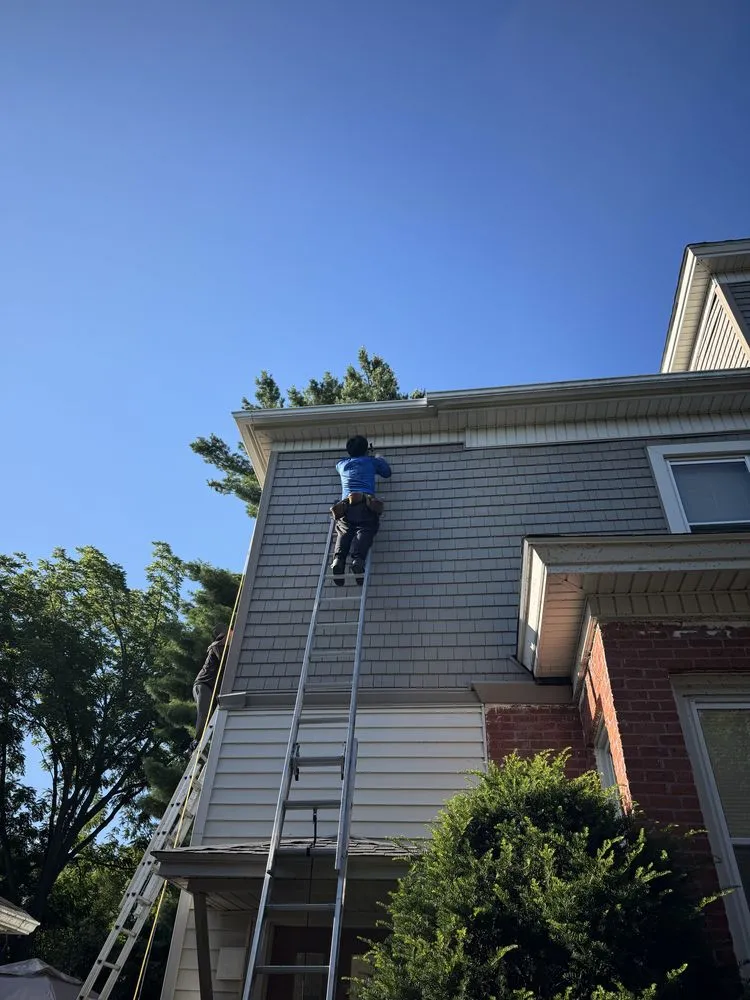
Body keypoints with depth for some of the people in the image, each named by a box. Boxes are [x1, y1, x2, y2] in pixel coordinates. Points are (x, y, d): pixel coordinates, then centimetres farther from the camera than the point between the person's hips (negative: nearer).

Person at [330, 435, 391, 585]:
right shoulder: (371, 461, 25)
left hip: (346, 505, 2)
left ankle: (338, 558, -39)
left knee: (344, 532, -8)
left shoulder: (342, 465, 32)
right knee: (365, 531, -15)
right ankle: (357, 559, -45)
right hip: (366, 503, -2)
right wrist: (379, 458, 58)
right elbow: (387, 472, 40)